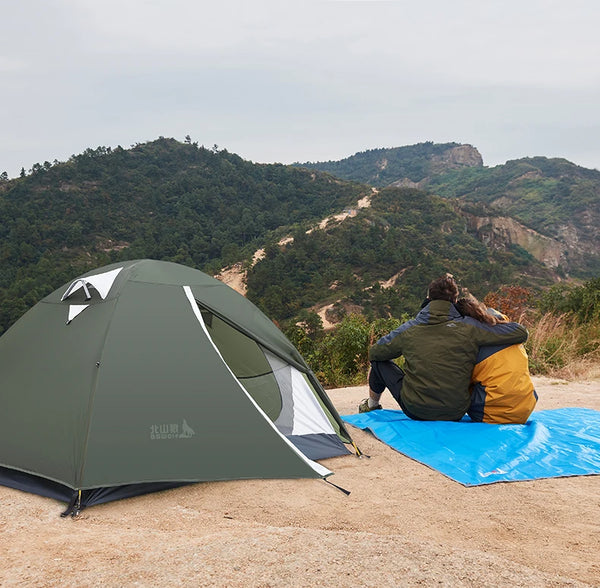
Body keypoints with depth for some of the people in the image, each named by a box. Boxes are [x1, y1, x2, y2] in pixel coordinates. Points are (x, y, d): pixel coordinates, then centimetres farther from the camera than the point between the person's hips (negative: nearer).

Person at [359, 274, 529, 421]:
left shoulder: (408, 329, -8)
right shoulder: (468, 327, -11)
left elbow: (374, 353, 5)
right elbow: (521, 333, -7)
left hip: (415, 411, -1)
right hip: (455, 415, 1)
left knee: (380, 362, 21)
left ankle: (371, 406, 44)